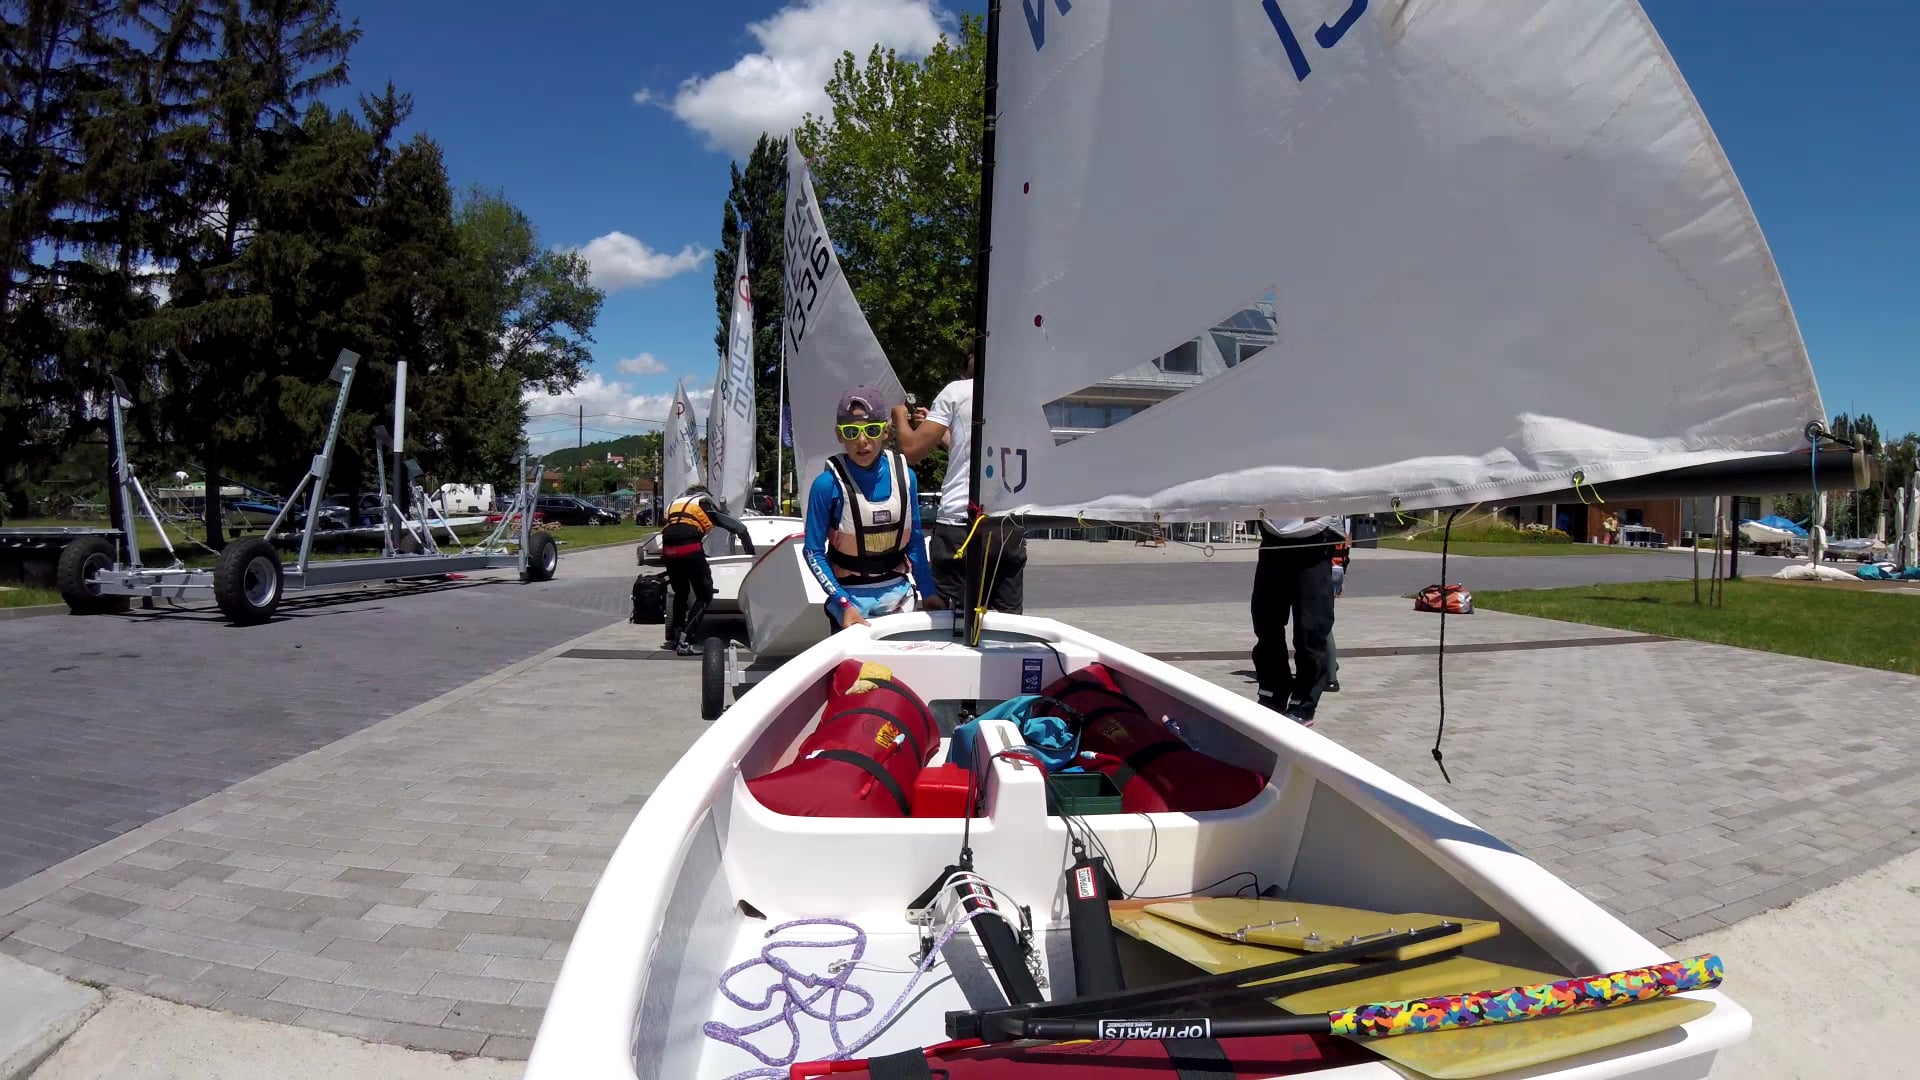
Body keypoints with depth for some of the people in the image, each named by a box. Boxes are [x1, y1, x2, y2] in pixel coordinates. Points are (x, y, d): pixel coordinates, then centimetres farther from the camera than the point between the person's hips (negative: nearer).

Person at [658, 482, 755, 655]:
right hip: (690, 549, -5)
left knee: (680, 593, 25)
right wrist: (751, 554, 25)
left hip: (668, 550, 5)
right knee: (704, 596, 6)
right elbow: (739, 528, 16)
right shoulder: (706, 504, 21)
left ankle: (675, 638, 28)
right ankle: (684, 642, -6)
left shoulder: (676, 503, 33)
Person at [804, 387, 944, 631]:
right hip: (850, 594, -3)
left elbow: (914, 541, 7)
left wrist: (928, 591, 6)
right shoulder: (828, 484, -15)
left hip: (897, 592, 4)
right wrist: (844, 603, -16)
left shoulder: (904, 476, -4)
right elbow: (813, 552, -9)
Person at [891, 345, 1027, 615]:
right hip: (1011, 526, 4)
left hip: (961, 524, -4)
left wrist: (900, 418, 20)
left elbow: (912, 451, 0)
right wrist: (939, 430, 35)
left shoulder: (958, 391, 1)